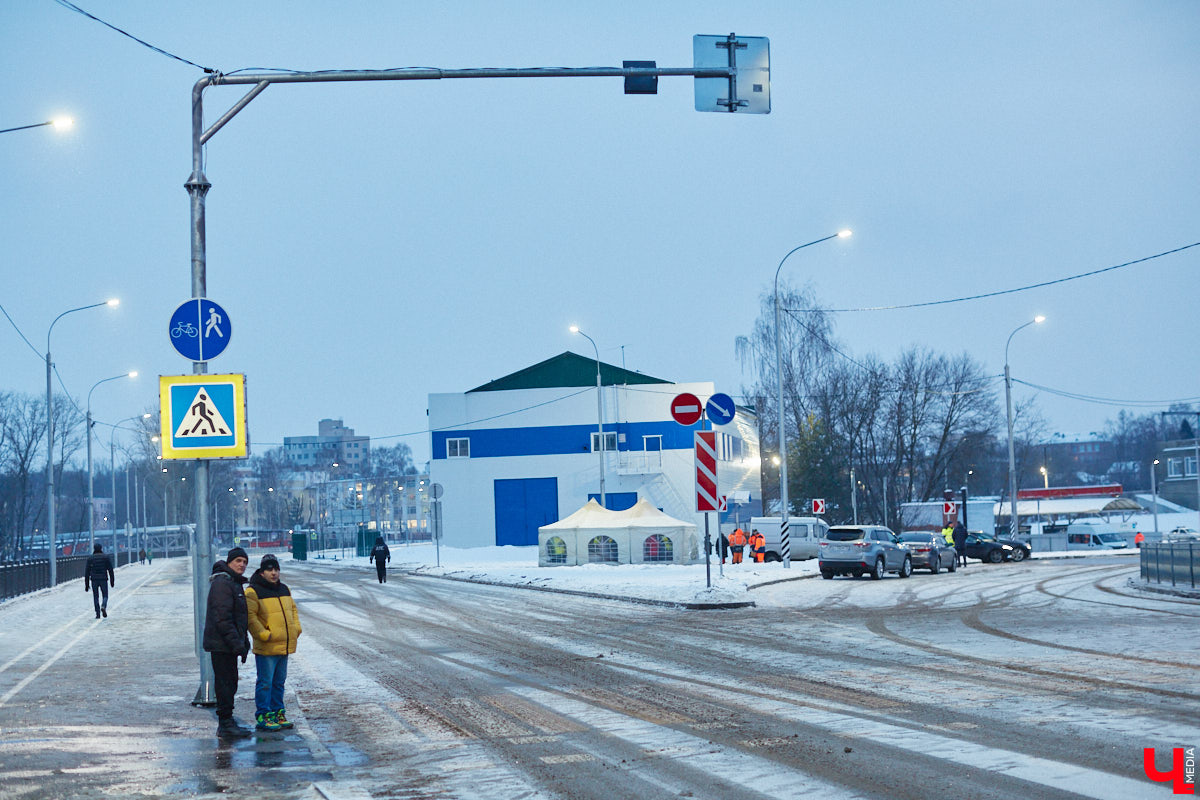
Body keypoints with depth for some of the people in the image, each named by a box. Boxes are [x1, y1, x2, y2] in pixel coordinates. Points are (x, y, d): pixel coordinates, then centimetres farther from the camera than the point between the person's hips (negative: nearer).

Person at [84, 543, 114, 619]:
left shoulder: (90, 558, 5)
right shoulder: (106, 557, 3)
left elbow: (87, 572, 3)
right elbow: (110, 570, 1)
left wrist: (87, 584, 5)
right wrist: (112, 581, 7)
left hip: (94, 580, 1)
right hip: (103, 580, -1)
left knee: (96, 597, 11)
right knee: (105, 596, 9)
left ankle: (98, 613, 4)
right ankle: (103, 607, -20)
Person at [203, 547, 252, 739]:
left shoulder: (235, 583, 18)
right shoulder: (222, 584, -16)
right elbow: (222, 618, -22)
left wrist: (244, 642, 21)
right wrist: (237, 643, -23)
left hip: (228, 644, 10)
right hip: (221, 644, -10)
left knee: (229, 683, 14)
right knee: (225, 683, -7)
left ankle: (227, 722, 21)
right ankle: (225, 725, -4)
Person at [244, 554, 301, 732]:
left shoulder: (284, 589, 15)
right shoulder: (253, 591, -9)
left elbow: (293, 610, 24)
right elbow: (250, 616, -15)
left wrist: (296, 629, 10)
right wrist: (264, 635, -19)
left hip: (285, 646, 7)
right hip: (266, 648, -7)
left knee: (279, 682, 14)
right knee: (265, 683, -5)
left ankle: (277, 713, 22)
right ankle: (263, 717, -1)